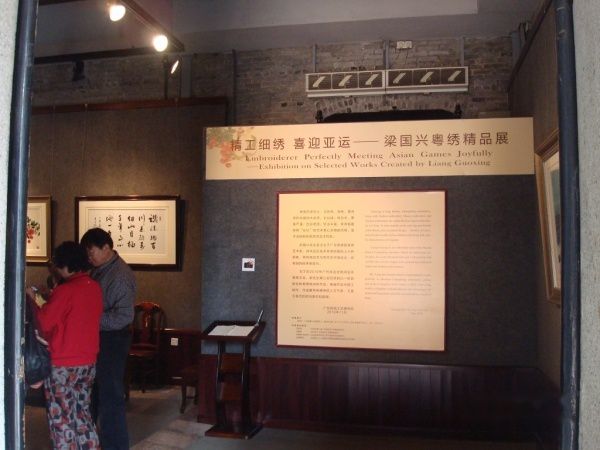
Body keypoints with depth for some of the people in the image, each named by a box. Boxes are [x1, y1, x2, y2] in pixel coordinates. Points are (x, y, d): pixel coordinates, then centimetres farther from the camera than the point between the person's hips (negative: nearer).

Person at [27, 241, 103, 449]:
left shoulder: (65, 290, -18)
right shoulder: (95, 287, 3)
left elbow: (44, 323, -14)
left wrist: (31, 299, -1)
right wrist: (51, 298, 13)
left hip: (63, 364, -7)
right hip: (89, 361, 7)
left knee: (61, 417, 6)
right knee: (82, 412, 18)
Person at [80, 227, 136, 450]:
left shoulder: (121, 276, -19)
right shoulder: (98, 270, 8)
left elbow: (124, 316, -24)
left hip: (112, 340, -9)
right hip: (95, 338, 9)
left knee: (110, 396, -1)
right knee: (90, 391, 21)